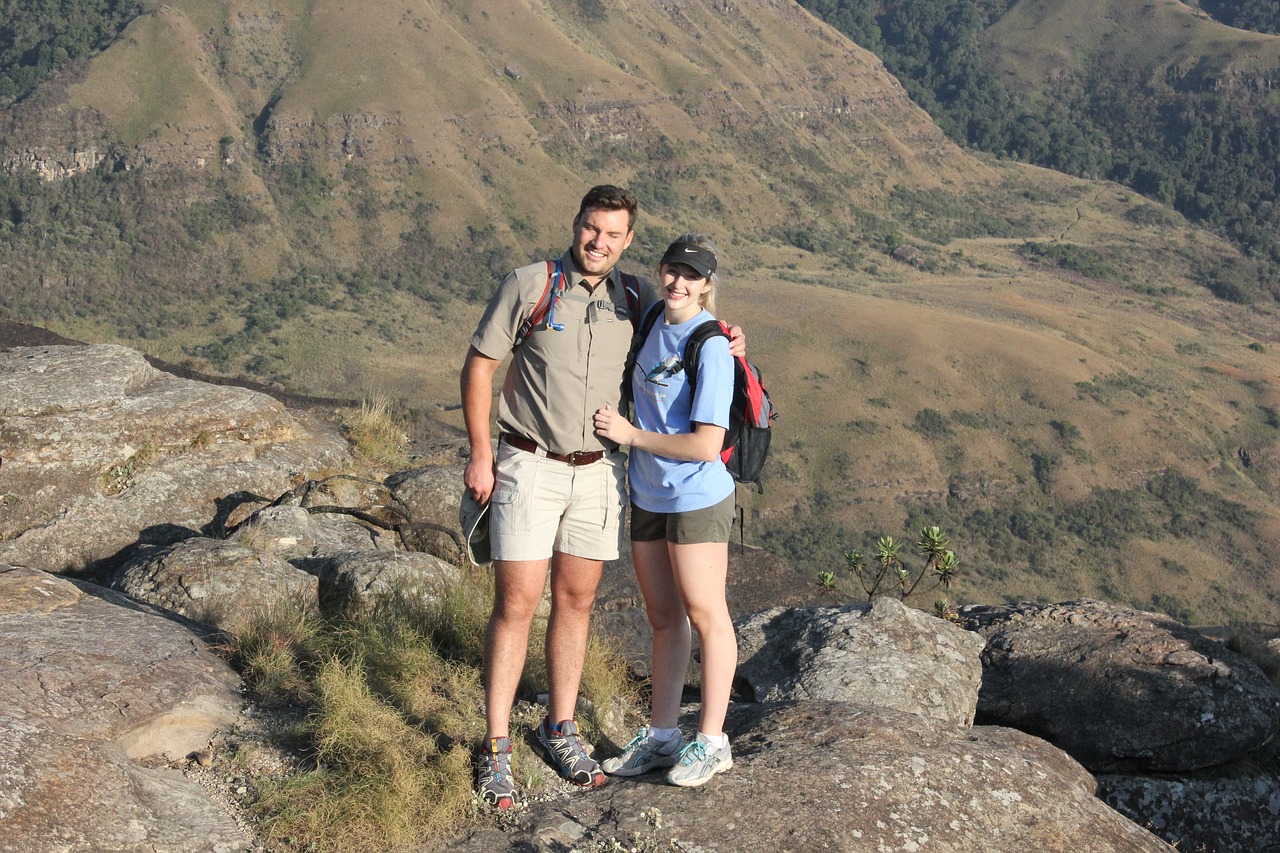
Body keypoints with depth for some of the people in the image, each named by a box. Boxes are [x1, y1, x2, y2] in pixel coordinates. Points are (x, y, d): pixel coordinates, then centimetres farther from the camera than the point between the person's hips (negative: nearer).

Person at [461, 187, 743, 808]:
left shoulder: (634, 299, 4)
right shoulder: (530, 285, -9)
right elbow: (479, 365, -4)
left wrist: (723, 341, -3)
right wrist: (480, 454, -9)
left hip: (599, 472, 4)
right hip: (529, 469, -4)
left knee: (576, 600, 11)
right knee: (516, 604, -3)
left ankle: (559, 728, 26)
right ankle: (496, 746, 7)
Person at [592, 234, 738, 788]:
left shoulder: (711, 346, -19)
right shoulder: (653, 322, 5)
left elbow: (706, 445, -22)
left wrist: (631, 435, -15)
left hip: (696, 498, -8)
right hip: (648, 496, 8)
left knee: (704, 616, 4)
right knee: (663, 618, 15)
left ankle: (711, 741, 16)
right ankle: (661, 736, 26)